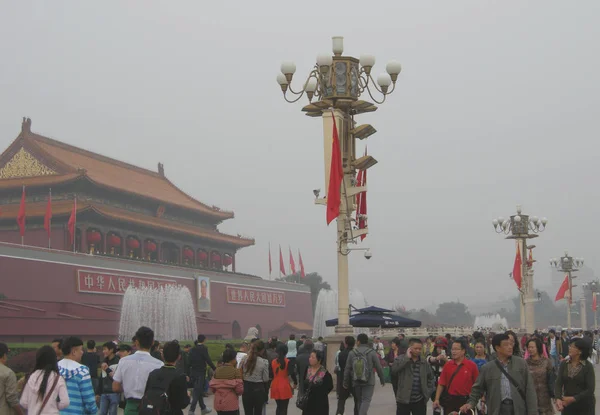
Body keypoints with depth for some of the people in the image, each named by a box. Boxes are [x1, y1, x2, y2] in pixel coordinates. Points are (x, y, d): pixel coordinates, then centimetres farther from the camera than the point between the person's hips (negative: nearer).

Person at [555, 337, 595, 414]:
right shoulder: (564, 364, -1)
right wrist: (558, 398, -26)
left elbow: (590, 389, -15)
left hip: (585, 406, -3)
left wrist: (573, 399, -21)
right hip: (567, 405, 3)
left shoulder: (588, 366, -10)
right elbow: (559, 383, -9)